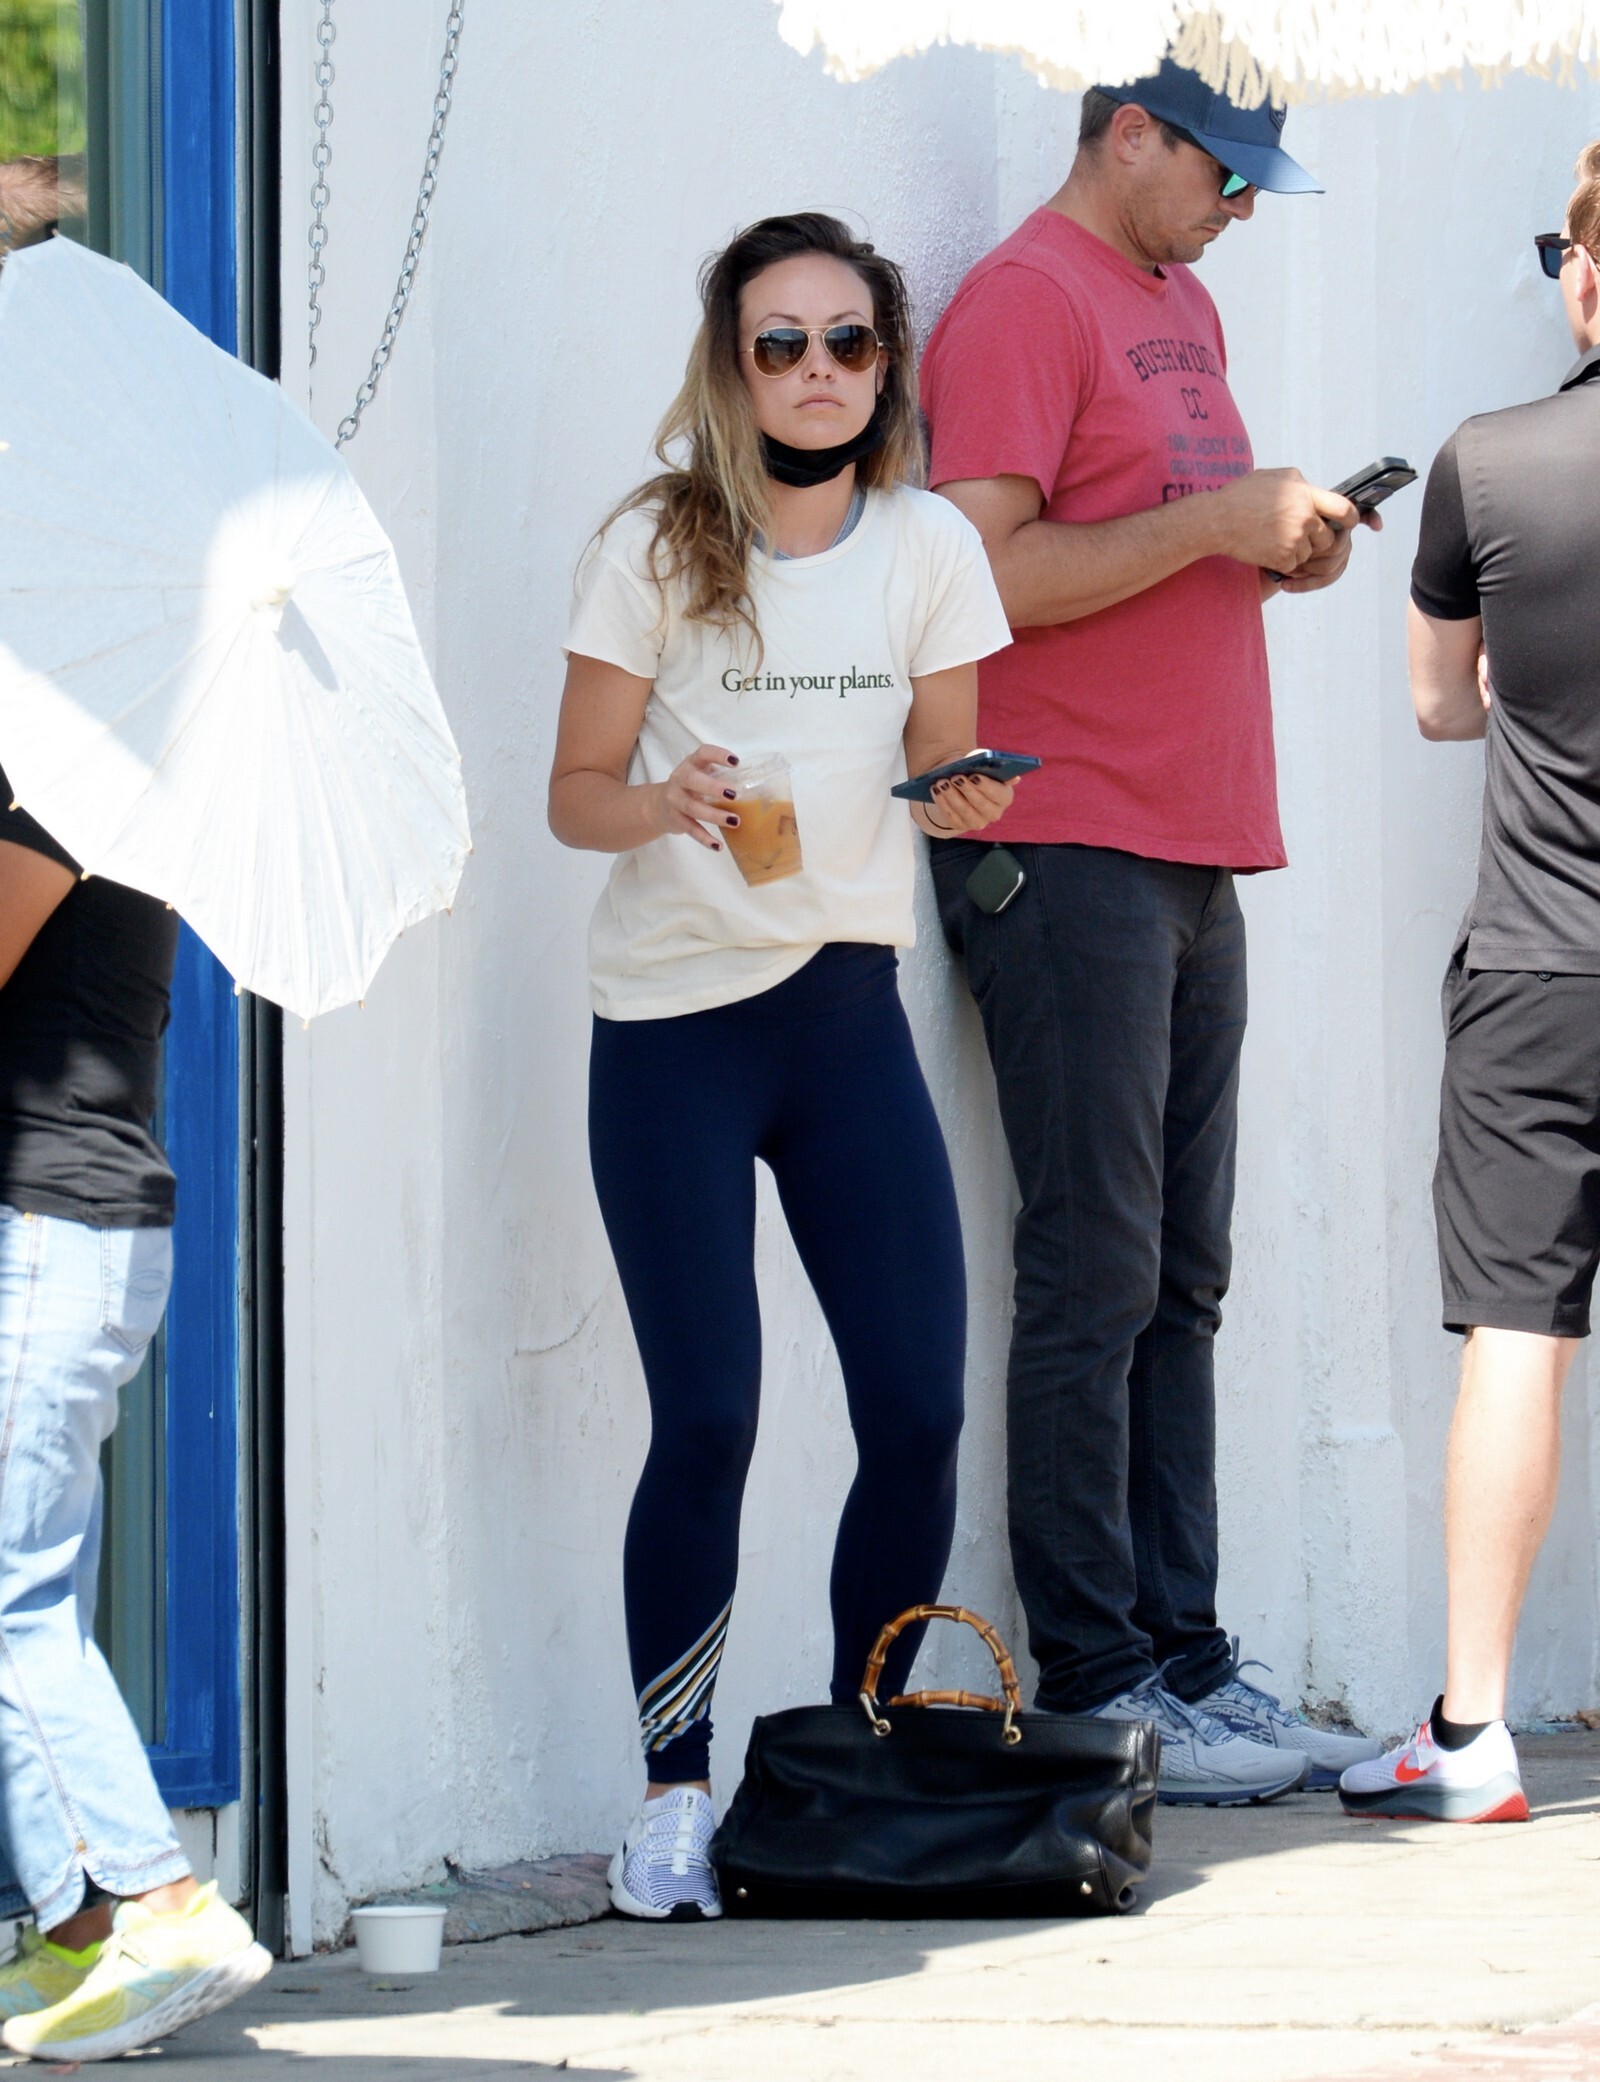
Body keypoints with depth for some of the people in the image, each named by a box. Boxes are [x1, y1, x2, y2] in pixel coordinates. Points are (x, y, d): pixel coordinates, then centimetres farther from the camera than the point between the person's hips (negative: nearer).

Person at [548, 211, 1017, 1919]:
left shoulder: (930, 548, 5)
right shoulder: (657, 548, -4)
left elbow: (944, 782, 10)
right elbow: (576, 792, -2)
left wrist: (970, 797, -13)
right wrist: (663, 804, -23)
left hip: (849, 1014, 3)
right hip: (672, 1027, -3)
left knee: (920, 1410, -3)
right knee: (706, 1421, -7)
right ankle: (673, 1796, 3)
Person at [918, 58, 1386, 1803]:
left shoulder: (1183, 310, 20)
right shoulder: (1026, 301, -8)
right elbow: (982, 573, -18)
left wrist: (1281, 552, 7)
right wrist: (1217, 523, -17)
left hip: (1193, 851, 9)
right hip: (1068, 855, -9)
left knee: (1180, 1280, 9)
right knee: (1094, 1276, -7)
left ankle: (1185, 1663, 13)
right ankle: (1097, 1690, -5)